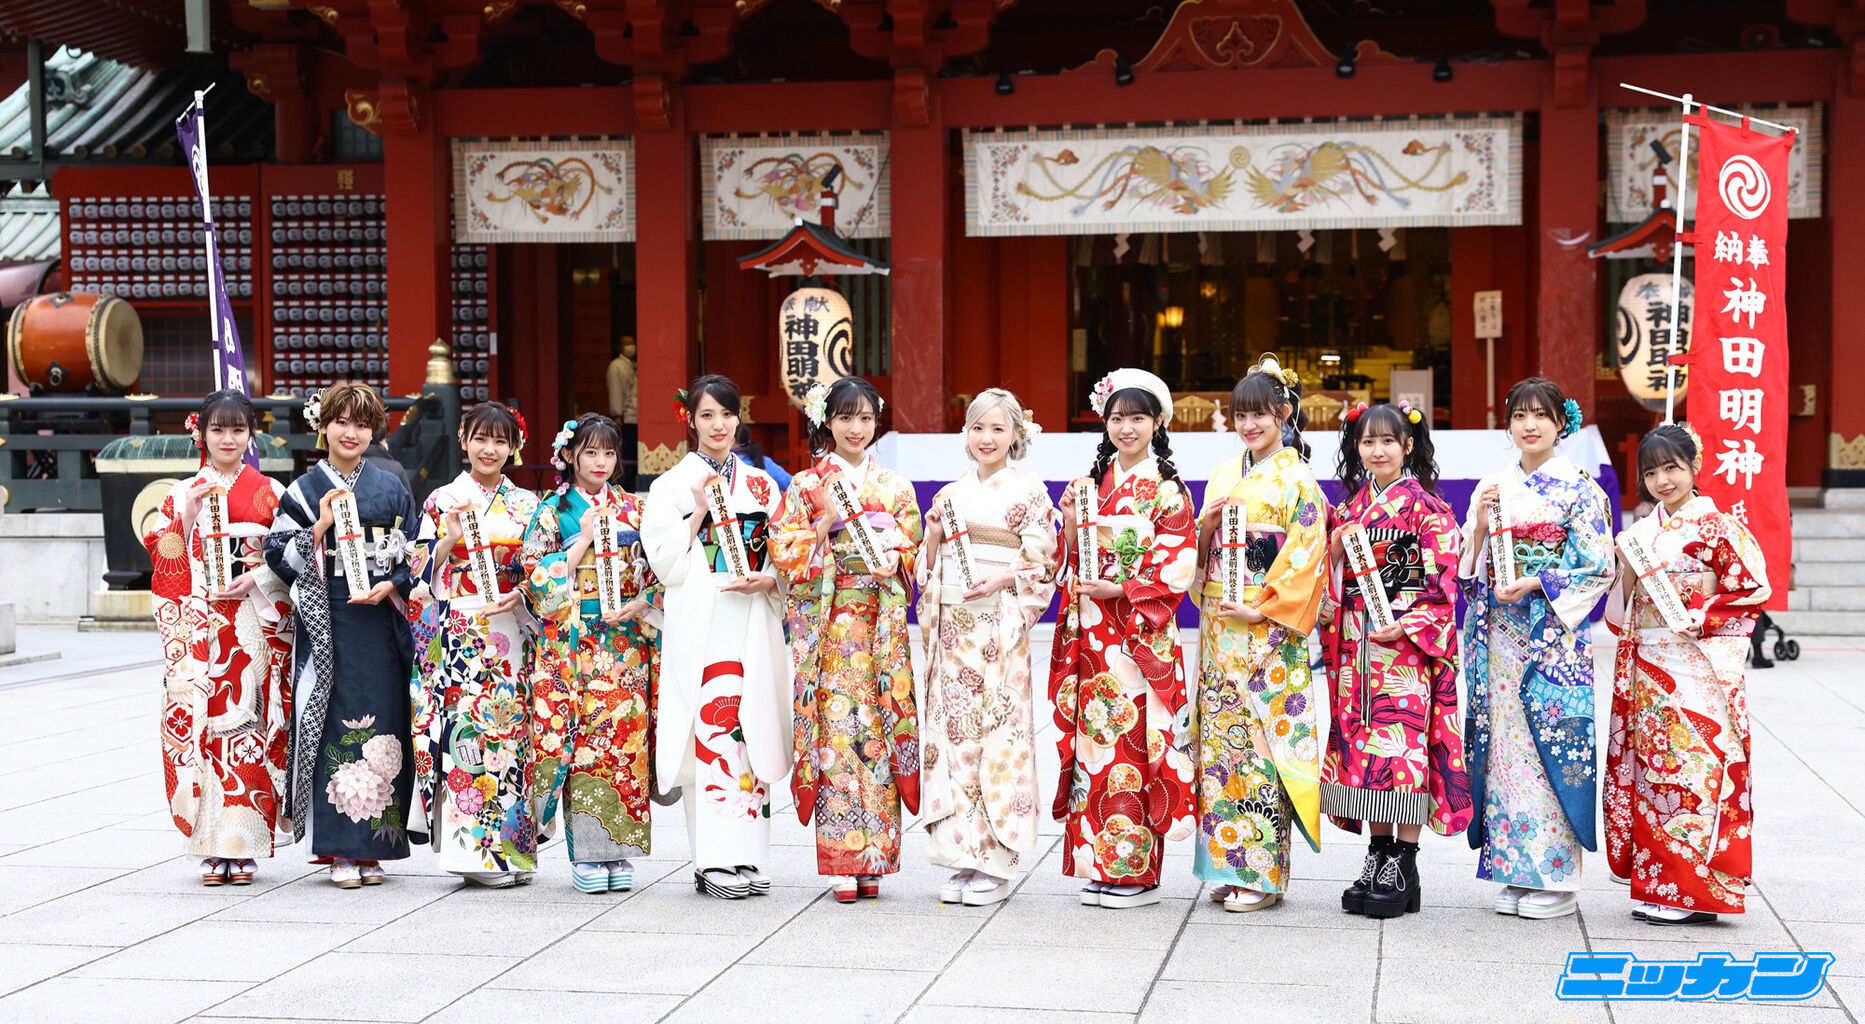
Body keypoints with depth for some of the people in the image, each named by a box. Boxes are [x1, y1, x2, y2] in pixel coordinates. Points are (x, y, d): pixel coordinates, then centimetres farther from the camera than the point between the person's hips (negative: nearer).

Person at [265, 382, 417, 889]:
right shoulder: (304, 490, 6)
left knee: (381, 726, 0)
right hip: (326, 624, -2)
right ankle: (340, 850, 0)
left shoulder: (391, 489, 11)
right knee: (334, 727, -5)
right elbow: (279, 554, 0)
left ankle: (372, 847, 8)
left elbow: (416, 554, 10)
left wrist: (391, 586, -7)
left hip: (381, 622, 2)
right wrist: (319, 529, -12)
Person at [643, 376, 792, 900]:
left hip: (754, 623, 3)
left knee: (751, 730, -1)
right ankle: (715, 861, -9)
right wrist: (700, 509, -10)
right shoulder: (672, 484, 6)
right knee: (710, 727, -11)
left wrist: (765, 581, -6)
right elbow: (665, 562, -3)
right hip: (699, 625, -3)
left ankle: (745, 857, 4)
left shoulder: (761, 484, 16)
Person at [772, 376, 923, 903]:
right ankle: (844, 863, -3)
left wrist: (894, 562, -9)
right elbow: (782, 549, 0)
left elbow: (913, 546, 11)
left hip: (881, 625, 2)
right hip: (829, 625, -2)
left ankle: (873, 859, 4)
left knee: (876, 729, -2)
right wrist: (823, 529, -14)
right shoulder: (807, 484, 6)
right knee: (835, 730, -7)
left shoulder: (895, 485, 13)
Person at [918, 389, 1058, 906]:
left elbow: (1042, 566, -2)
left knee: (998, 730, -6)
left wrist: (1000, 580, -17)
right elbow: (929, 568, 17)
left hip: (999, 625, -5)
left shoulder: (1028, 491, 2)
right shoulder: (951, 493, 15)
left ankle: (996, 867, 0)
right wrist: (932, 538, -1)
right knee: (952, 729, 2)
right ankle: (964, 859, 9)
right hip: (952, 625, 5)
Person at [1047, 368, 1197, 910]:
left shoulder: (1167, 491, -4)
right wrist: (1070, 524, -4)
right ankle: (1098, 864, 12)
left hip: (1142, 635, -5)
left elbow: (1179, 569, -9)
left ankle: (1136, 872, 2)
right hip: (1090, 636, 5)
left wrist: (1119, 589, -15)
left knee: (1134, 742, -5)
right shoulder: (1092, 484, 12)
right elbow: (1073, 564, 14)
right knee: (1092, 740, 5)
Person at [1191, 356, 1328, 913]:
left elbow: (1304, 559, -10)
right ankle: (1228, 863, 12)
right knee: (1220, 735, 6)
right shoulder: (1224, 476, 15)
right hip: (1219, 627, 6)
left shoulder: (1297, 480, -4)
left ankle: (1263, 872, -2)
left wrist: (1261, 608, -16)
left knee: (1263, 739, -7)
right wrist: (1208, 524, -4)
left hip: (1268, 628, -6)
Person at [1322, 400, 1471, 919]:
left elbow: (1442, 582, -8)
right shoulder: (1350, 507, 15)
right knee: (1364, 743, 5)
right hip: (1356, 645, 6)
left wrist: (1406, 627, -19)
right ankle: (1377, 855, 13)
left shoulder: (1427, 507, -3)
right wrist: (1334, 552, -1)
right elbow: (1335, 580, 20)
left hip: (1409, 645, -6)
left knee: (1404, 744, -9)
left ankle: (1404, 867, -4)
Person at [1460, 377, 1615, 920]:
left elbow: (1598, 568, -6)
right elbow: (1469, 567, 12)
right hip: (1499, 636, 5)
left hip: (1555, 634, -4)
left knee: (1553, 741, -6)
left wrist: (1533, 583, -14)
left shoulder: (1579, 489, -1)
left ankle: (1556, 877, 0)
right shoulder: (1492, 488, 12)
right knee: (1504, 742, 3)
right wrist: (1480, 525, -6)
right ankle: (1515, 873, 10)